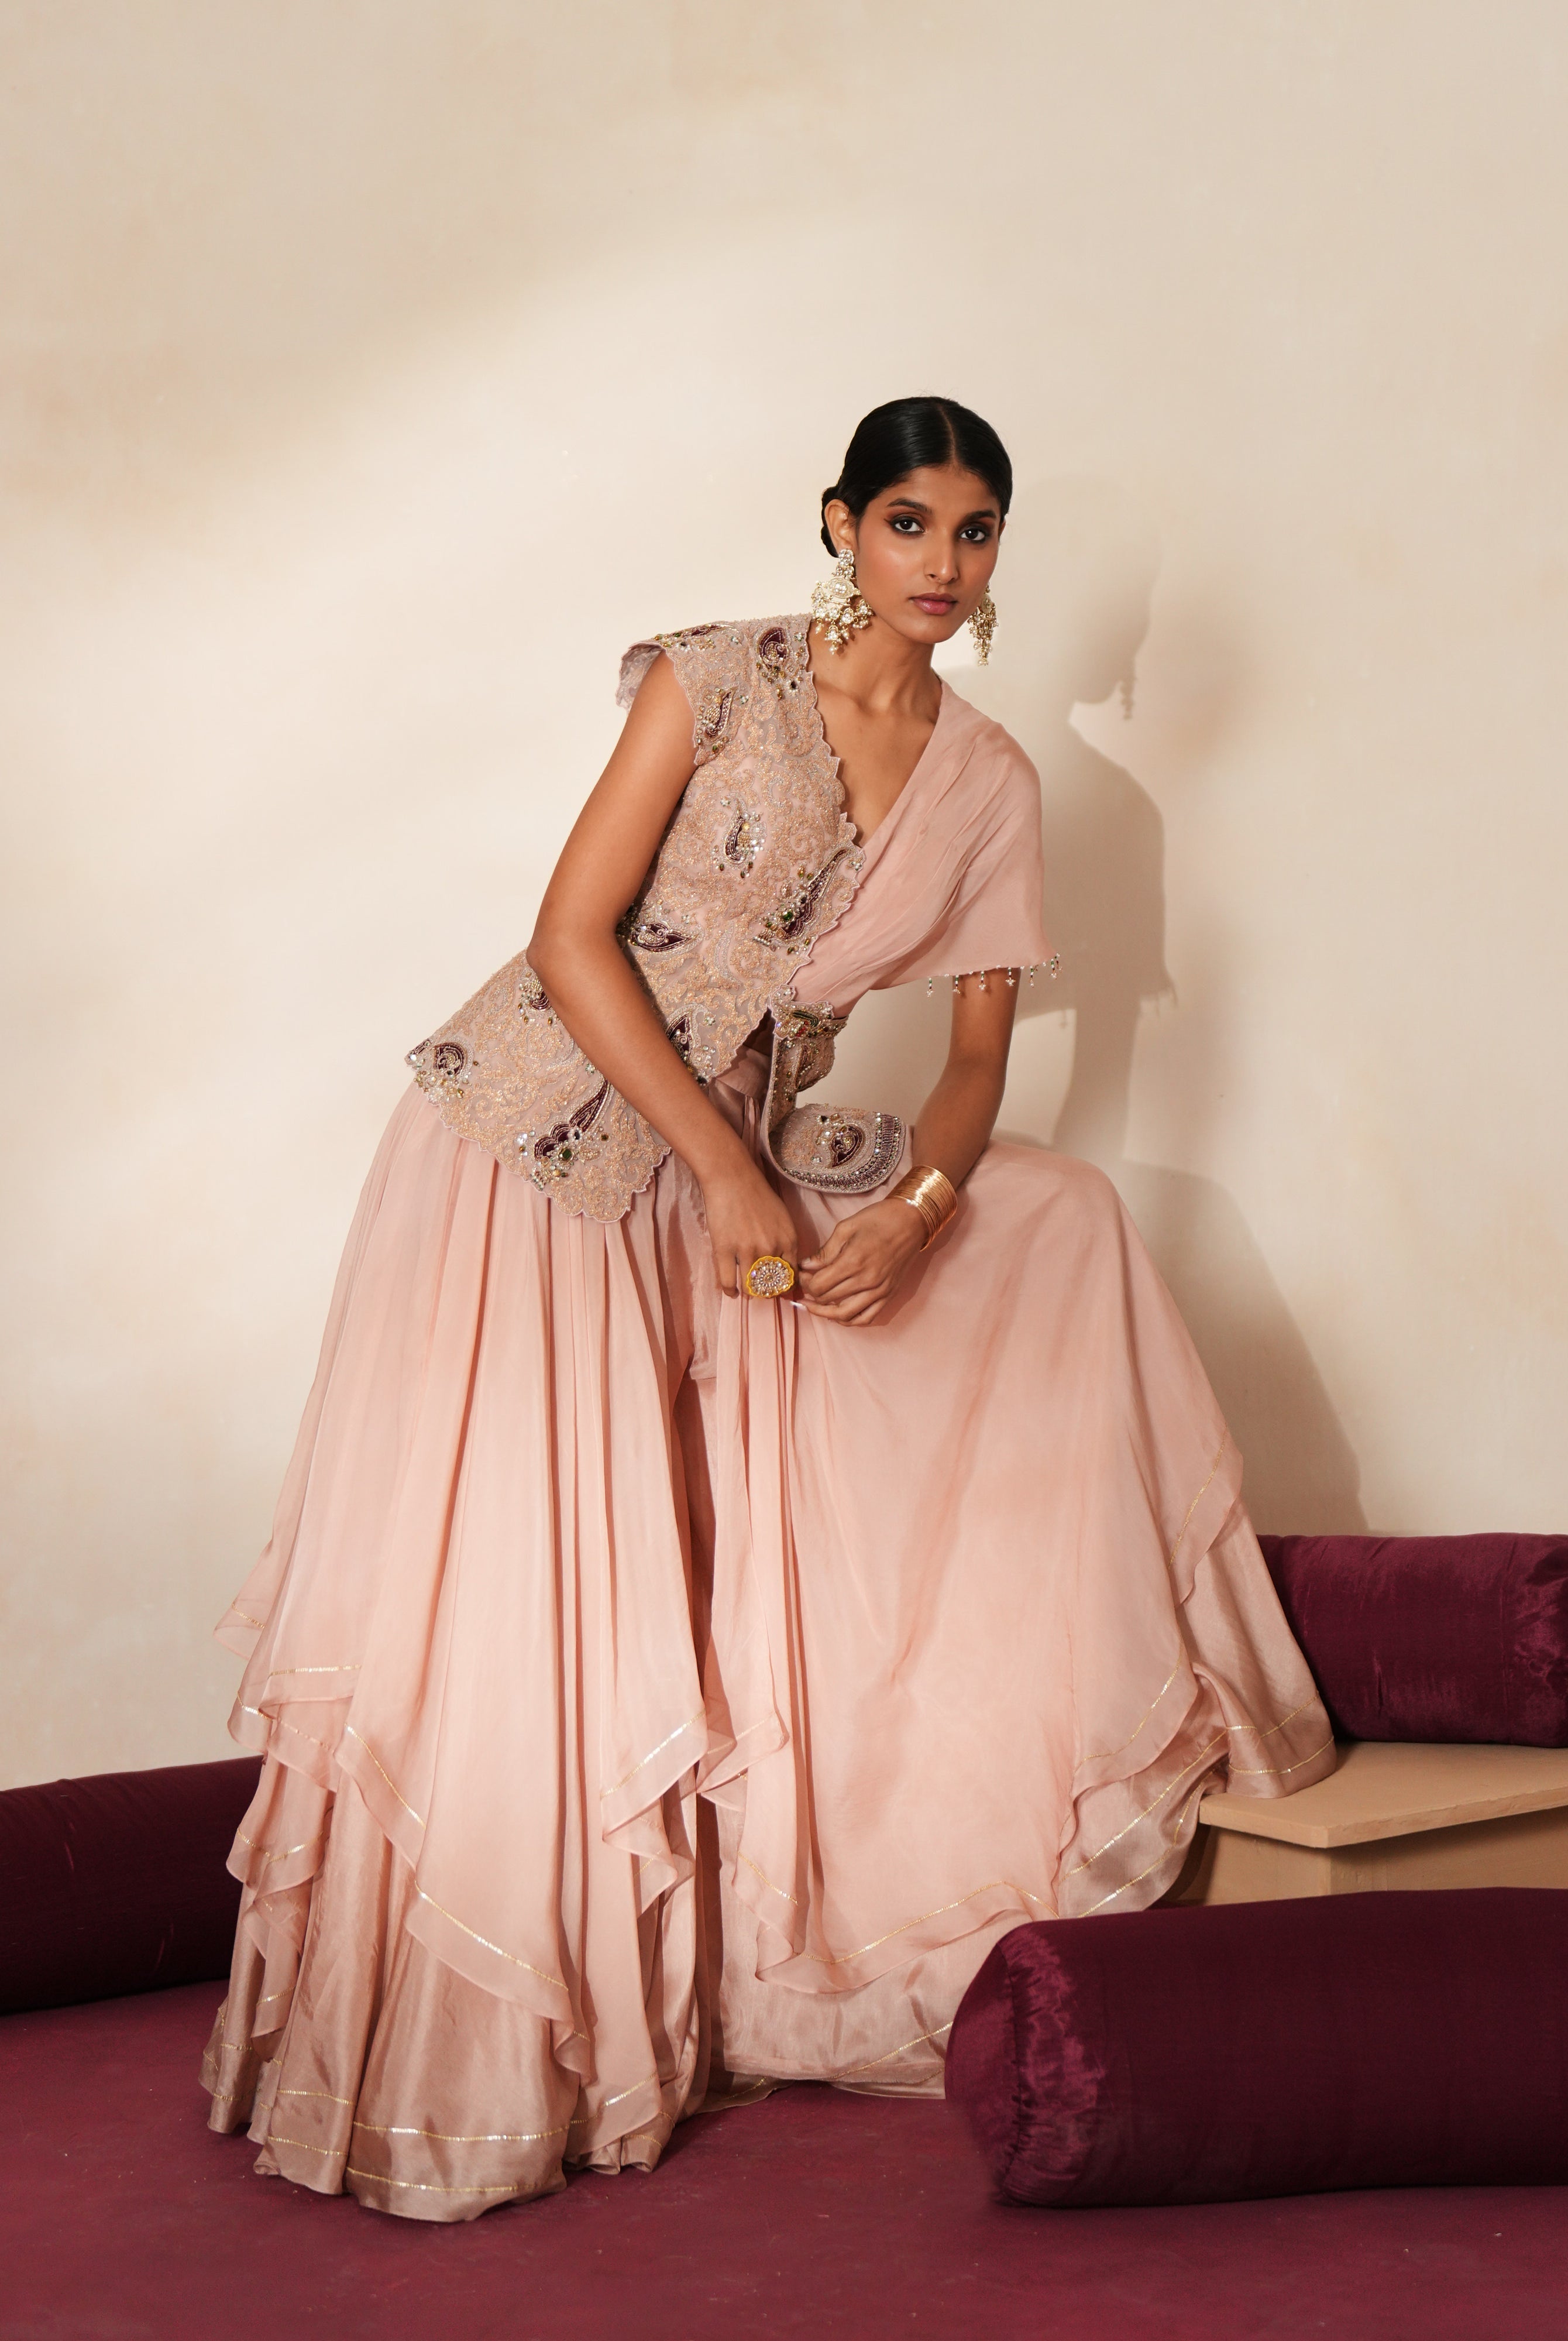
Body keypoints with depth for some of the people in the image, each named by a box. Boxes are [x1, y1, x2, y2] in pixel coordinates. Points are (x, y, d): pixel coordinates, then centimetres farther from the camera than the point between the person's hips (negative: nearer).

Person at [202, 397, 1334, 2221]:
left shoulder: (988, 782, 6)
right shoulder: (717, 682, -7)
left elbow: (979, 1056, 6)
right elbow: (577, 938, -12)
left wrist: (917, 1207, -16)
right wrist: (733, 1182, -17)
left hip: (752, 1166, 5)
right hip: (545, 1132, -5)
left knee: (1068, 1231, -2)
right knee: (512, 1578, -10)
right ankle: (453, 2062, 3)